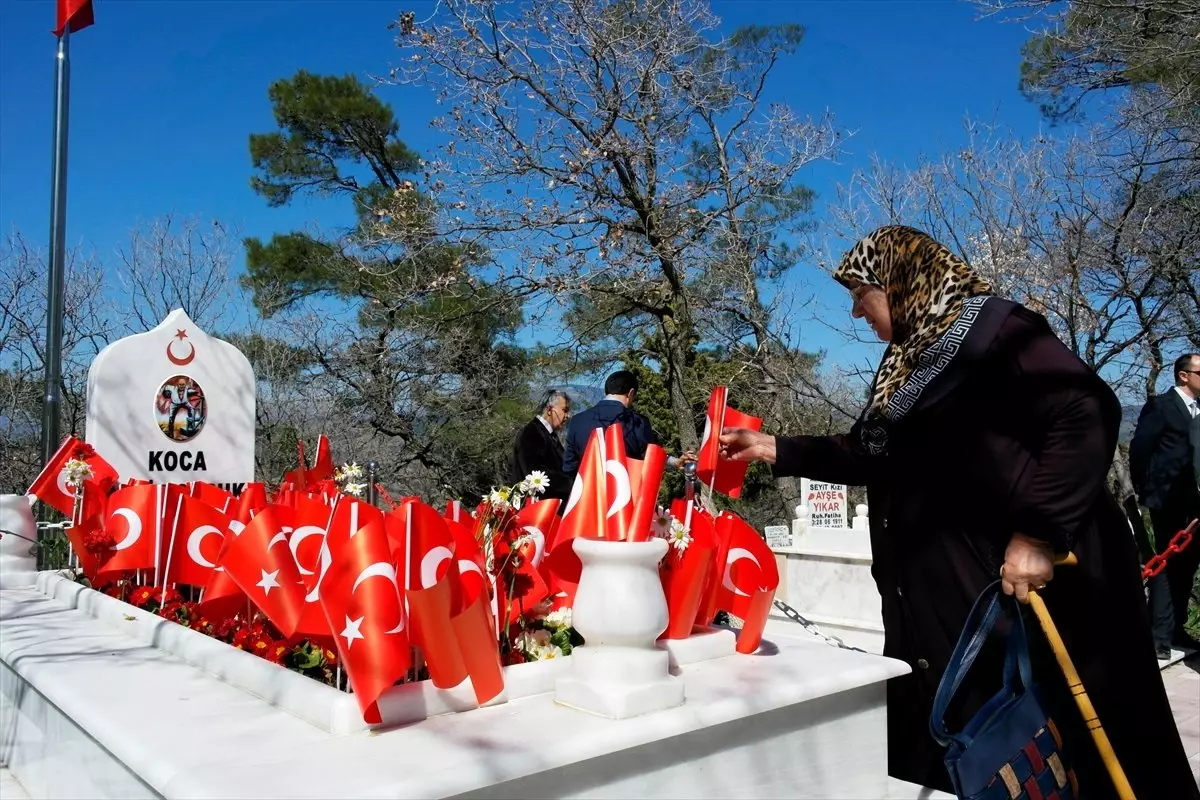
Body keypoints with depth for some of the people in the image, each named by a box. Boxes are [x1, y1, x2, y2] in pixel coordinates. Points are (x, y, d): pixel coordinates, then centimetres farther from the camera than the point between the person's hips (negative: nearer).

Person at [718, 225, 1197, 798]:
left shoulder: (988, 327, -10)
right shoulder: (913, 360, 14)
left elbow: (1087, 413, -19)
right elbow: (874, 456, 21)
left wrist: (1039, 531, -24)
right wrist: (776, 449, 15)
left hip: (1027, 579, -8)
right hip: (945, 589, 8)